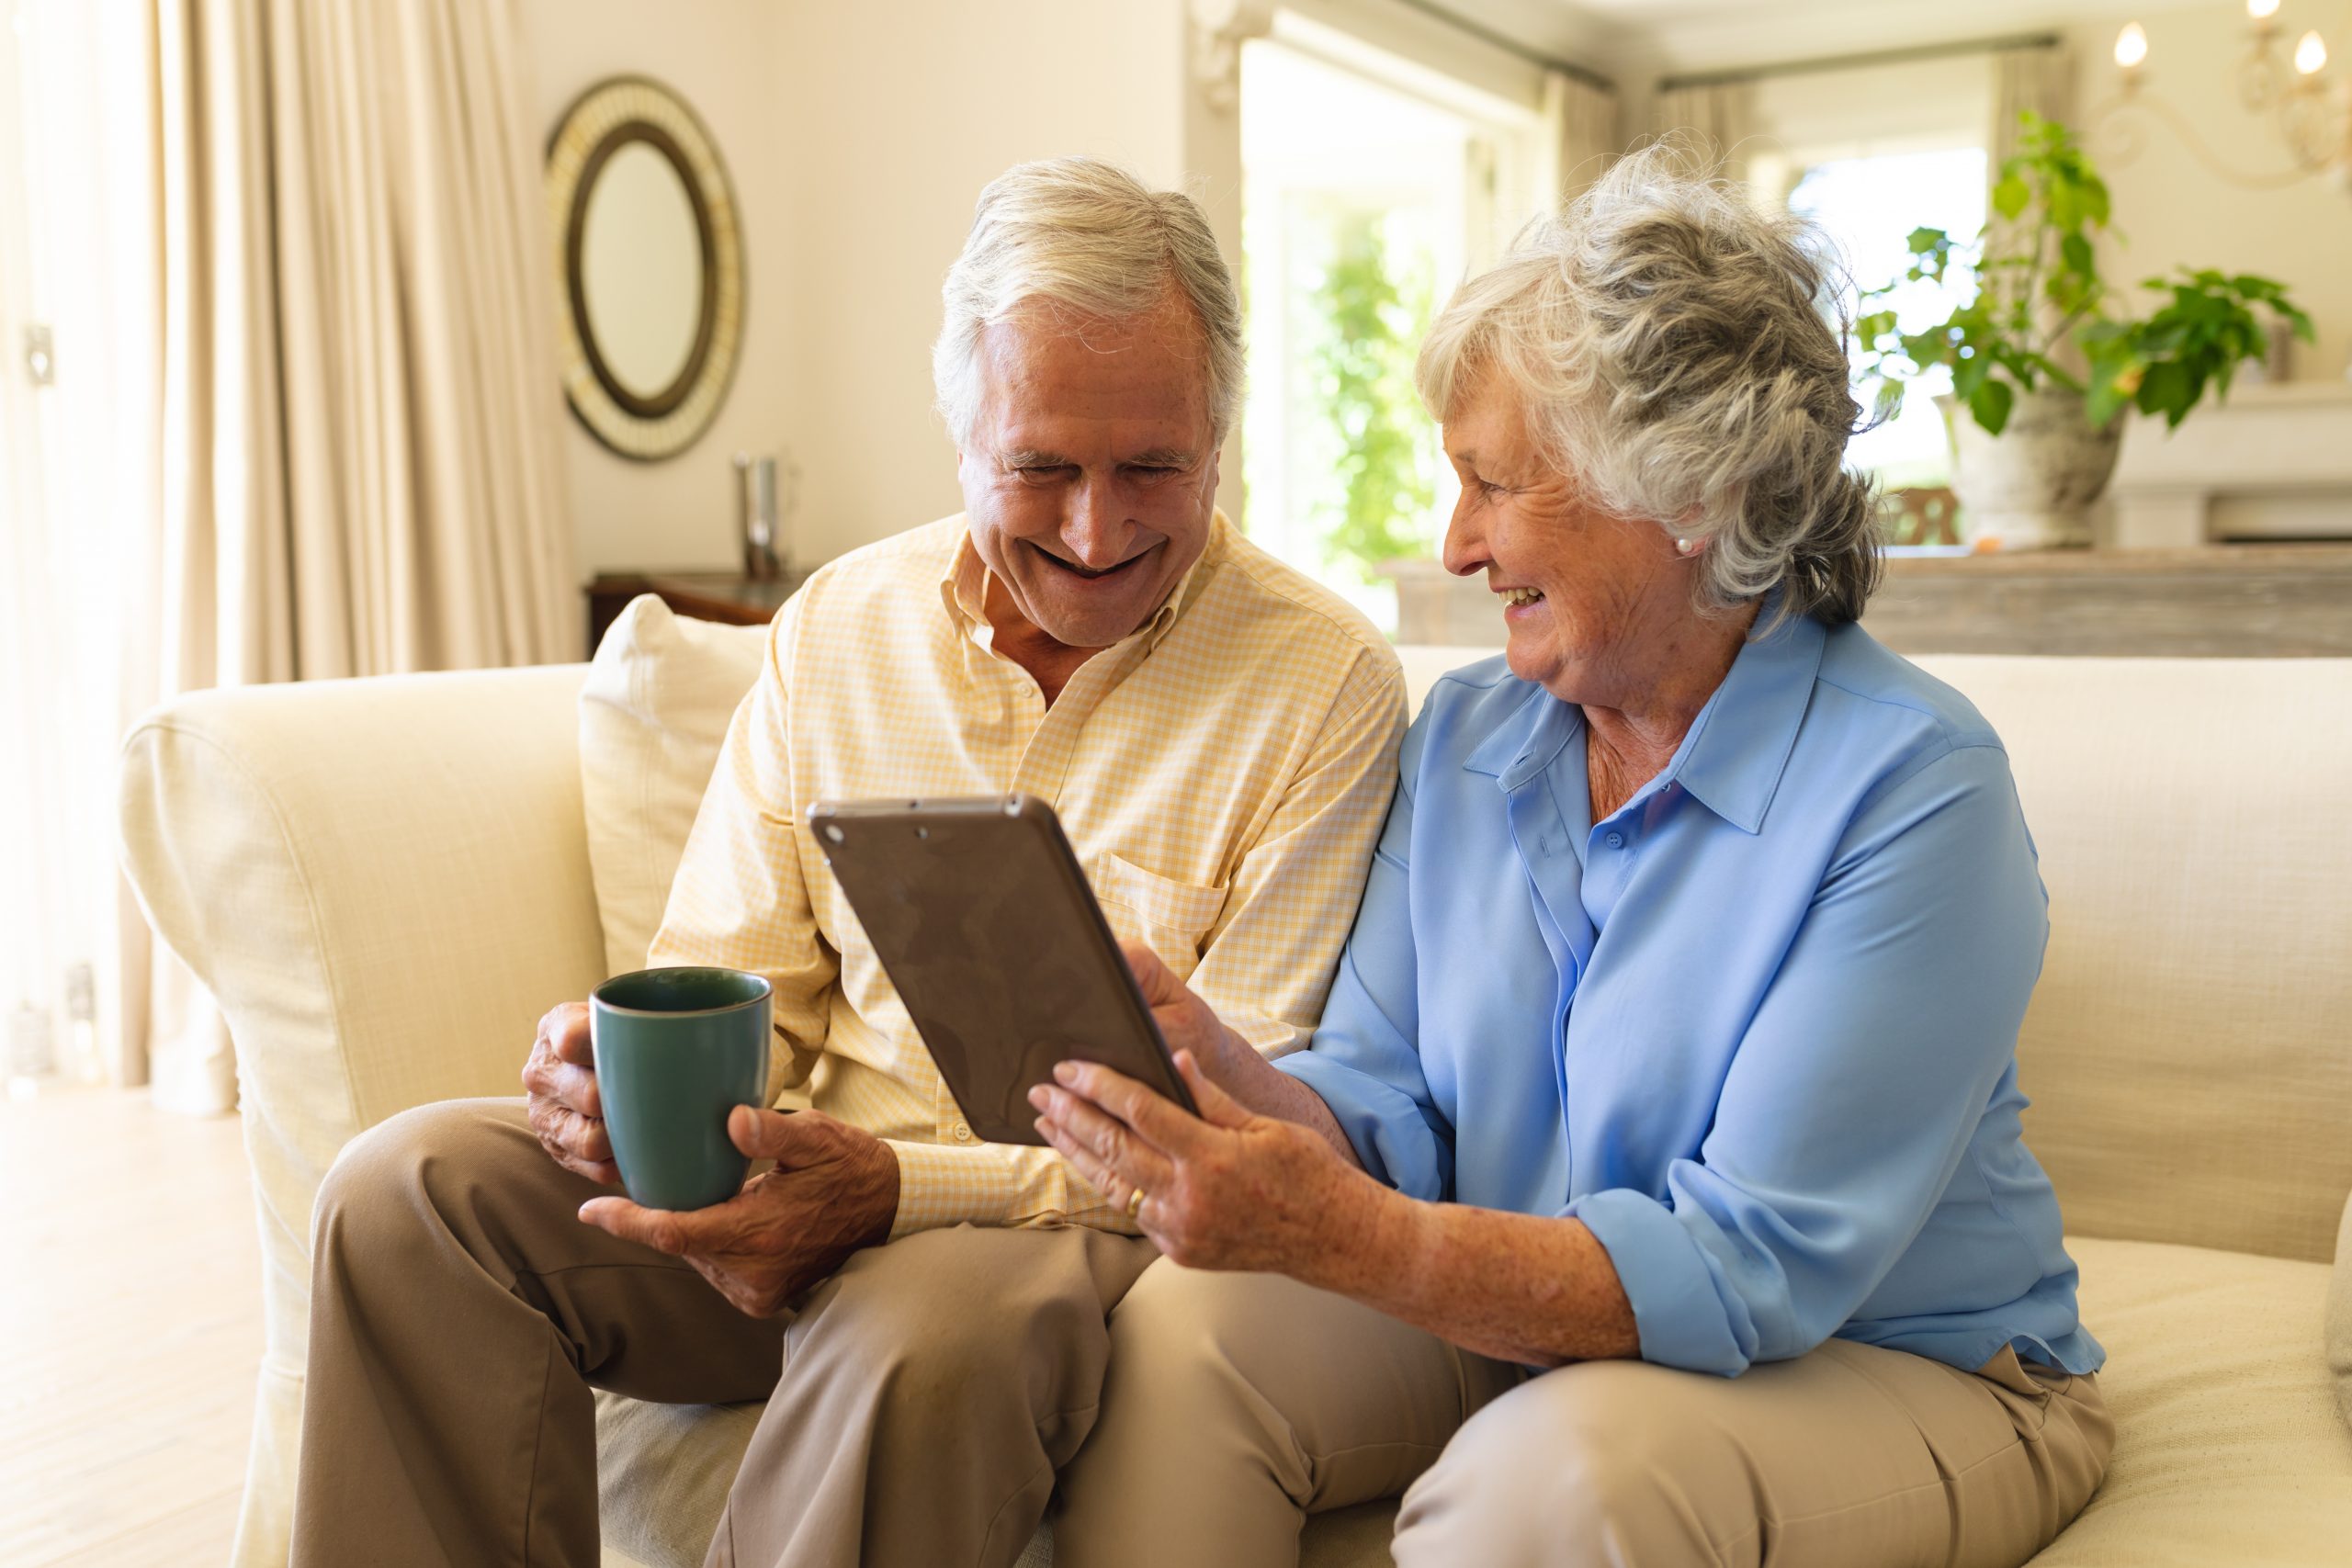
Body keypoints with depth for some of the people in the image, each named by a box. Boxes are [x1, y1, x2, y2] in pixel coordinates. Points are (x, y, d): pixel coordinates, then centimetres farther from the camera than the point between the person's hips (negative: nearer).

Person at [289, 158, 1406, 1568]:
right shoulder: (838, 626, 7)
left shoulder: (1328, 687, -8)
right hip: (800, 1189, 5)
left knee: (926, 1330, -38)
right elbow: (737, 986, 10)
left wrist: (895, 1186, -25)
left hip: (1078, 1230, -4)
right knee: (409, 1186, -16)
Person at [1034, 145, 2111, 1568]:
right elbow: (1387, 1113, -1)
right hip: (1516, 1318, 5)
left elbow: (1745, 1273, -25)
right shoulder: (1461, 739, 2)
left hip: (1890, 1378, -4)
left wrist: (1335, 1234, -36)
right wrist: (1226, 1076, -24)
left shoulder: (1912, 788, -20)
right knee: (1180, 1330, -17)